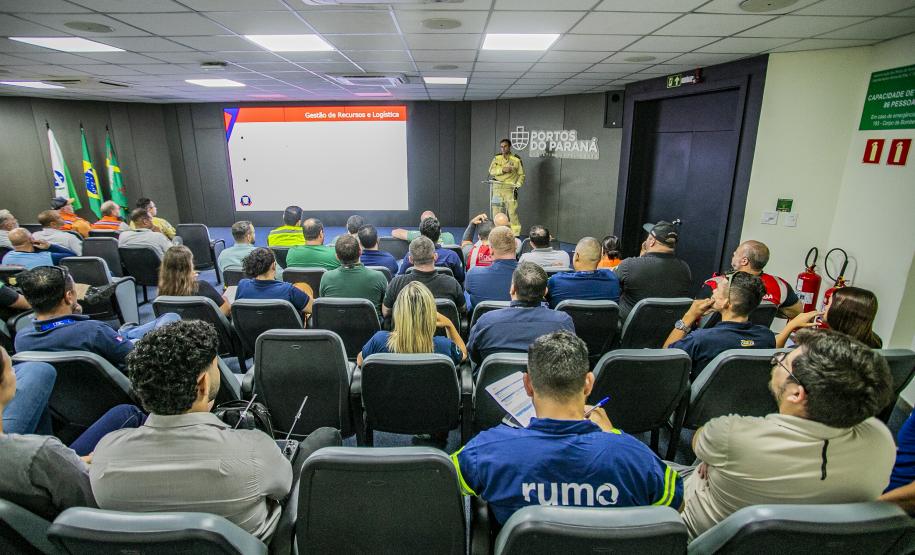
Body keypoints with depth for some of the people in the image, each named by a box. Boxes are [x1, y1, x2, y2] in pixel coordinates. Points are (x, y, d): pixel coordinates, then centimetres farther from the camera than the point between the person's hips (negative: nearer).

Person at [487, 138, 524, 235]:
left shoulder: (516, 160, 4)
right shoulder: (496, 158, 11)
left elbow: (521, 175, 4)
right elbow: (491, 171, -1)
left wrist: (517, 186, -10)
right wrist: (502, 170, -15)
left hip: (510, 189, -3)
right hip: (497, 188, 3)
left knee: (512, 212, -10)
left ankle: (515, 234, -4)